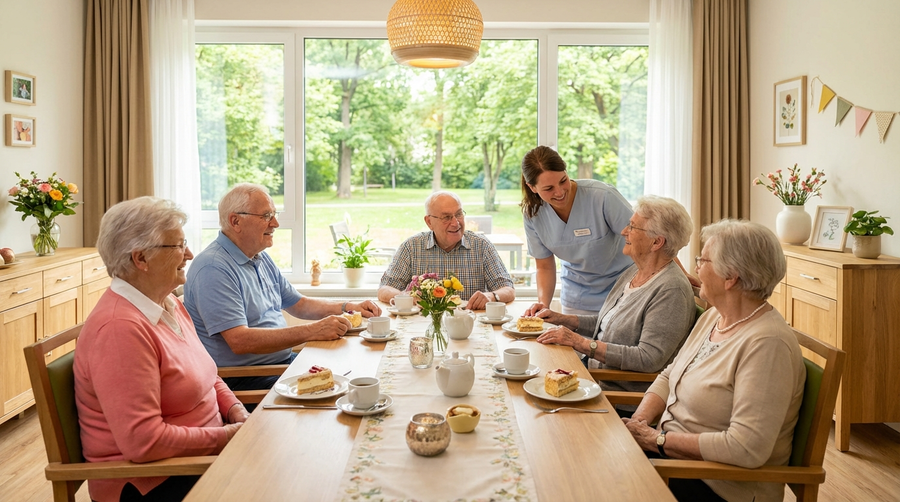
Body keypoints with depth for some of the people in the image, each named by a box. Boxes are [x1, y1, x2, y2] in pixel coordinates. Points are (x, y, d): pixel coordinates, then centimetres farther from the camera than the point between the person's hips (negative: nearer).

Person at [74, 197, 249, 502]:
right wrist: (226, 437, -18)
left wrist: (235, 410, 0)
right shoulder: (121, 328, -24)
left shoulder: (169, 304, 6)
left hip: (193, 458, 9)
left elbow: (205, 375, 18)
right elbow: (143, 441, -27)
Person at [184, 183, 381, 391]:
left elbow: (299, 304, 23)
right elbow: (239, 341, -25)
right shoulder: (213, 268, -18)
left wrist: (348, 307, 7)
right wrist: (312, 331, -26)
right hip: (241, 380, -9)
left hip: (284, 360, 9)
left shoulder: (261, 258, 14)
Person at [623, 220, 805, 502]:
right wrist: (639, 422, -5)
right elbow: (669, 376, 14)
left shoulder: (766, 344, -24)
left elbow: (747, 448, -29)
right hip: (673, 454, 8)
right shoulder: (713, 317, 6)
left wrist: (658, 441, -20)